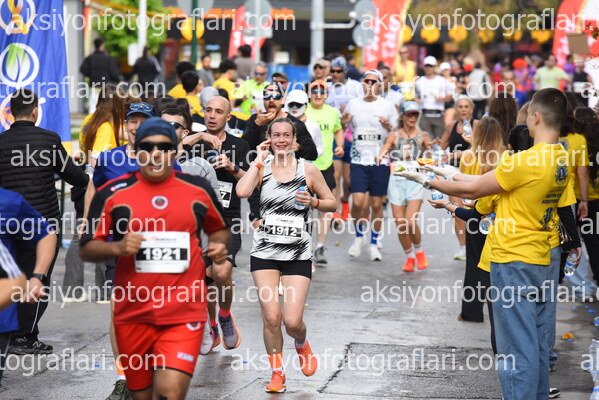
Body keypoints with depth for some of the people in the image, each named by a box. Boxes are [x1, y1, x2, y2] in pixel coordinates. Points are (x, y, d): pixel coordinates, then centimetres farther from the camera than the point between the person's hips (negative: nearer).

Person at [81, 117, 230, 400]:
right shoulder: (112, 194, 0)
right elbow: (87, 249, 3)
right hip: (133, 313, 1)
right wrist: (117, 247, -17)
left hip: (185, 313, -1)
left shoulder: (199, 189, 4)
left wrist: (219, 245, -1)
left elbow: (219, 229, 22)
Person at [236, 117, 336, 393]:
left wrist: (313, 202, -10)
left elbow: (332, 203, 10)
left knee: (292, 321, -8)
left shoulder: (308, 170, 1)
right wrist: (259, 160, -11)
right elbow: (242, 192, -19)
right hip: (265, 252, 1)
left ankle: (302, 345, 29)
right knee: (271, 316, -5)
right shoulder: (262, 168, 1)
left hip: (298, 255, -1)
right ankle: (277, 373, 14)